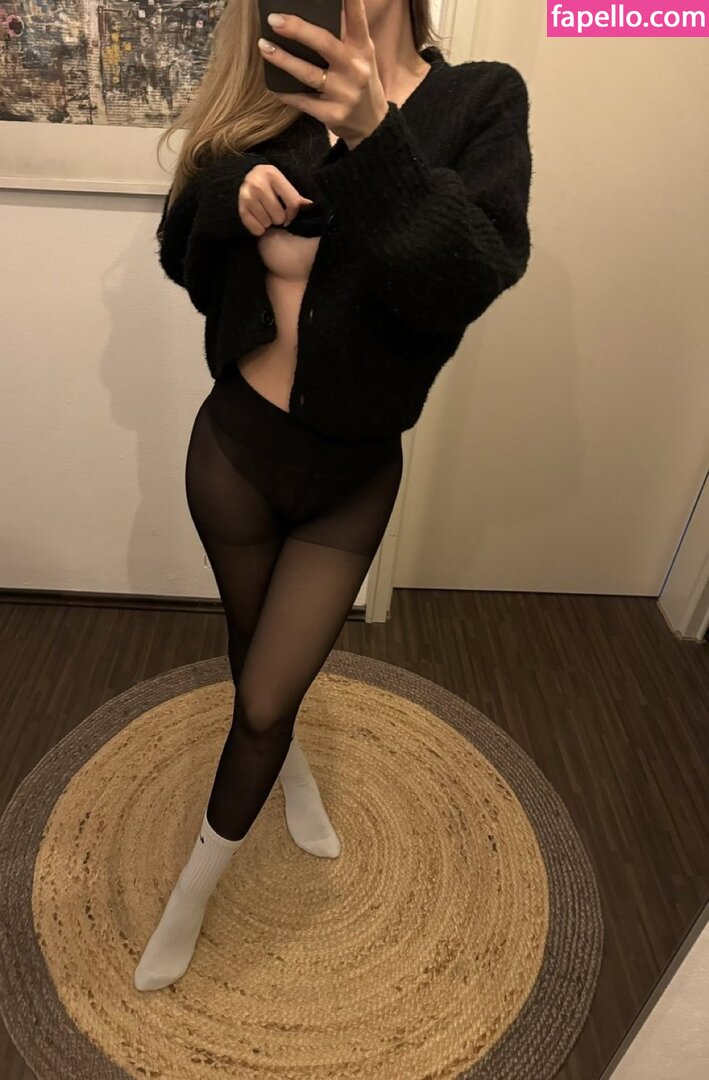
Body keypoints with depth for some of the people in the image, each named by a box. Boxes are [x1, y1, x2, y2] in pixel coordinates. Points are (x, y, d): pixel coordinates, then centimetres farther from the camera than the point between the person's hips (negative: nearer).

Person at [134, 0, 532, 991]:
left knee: (262, 706, 8)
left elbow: (470, 284, -21)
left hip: (351, 475, -2)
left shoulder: (480, 102, -6)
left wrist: (374, 137, -34)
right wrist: (231, 195, -15)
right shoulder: (273, 104, 1)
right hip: (233, 444, 3)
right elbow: (179, 252, 6)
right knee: (258, 668, 21)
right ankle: (297, 772, 56)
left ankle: (193, 893, 38)